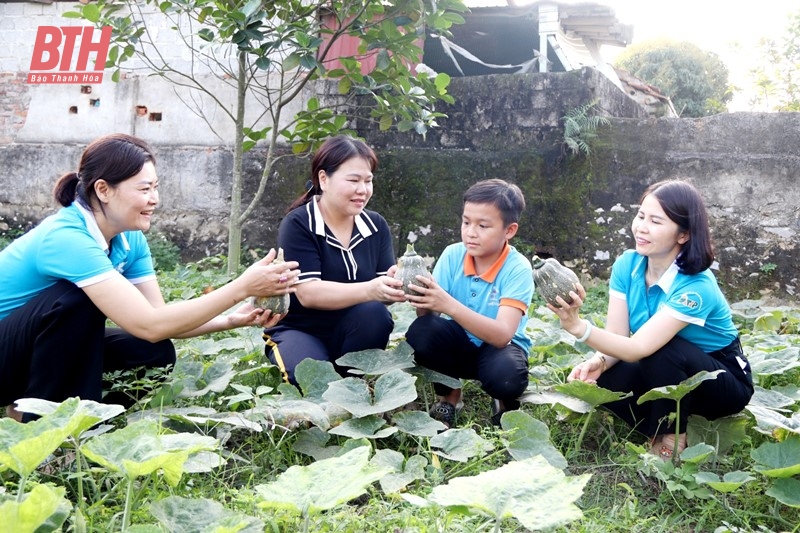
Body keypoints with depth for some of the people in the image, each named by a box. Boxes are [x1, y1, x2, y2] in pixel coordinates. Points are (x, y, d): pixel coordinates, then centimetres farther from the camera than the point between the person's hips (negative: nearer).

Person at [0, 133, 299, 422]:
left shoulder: (130, 239, -5)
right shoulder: (67, 238, -31)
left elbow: (159, 318, -6)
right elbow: (150, 325, -36)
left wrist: (232, 320, -21)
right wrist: (242, 287, -35)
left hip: (50, 351, 7)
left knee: (156, 351, -11)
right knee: (78, 299, -31)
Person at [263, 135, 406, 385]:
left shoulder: (376, 225, 0)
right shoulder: (298, 225, -14)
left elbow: (380, 288, -6)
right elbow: (308, 293, -26)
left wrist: (395, 285, -31)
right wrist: (369, 290, -40)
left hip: (353, 330, 4)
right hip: (298, 330, -4)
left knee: (374, 313, -29)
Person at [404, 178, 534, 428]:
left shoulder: (518, 269, -22)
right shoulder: (453, 255, -11)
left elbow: (502, 335, -33)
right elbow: (431, 315, -14)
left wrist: (450, 306, -45)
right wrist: (423, 300, -38)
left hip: (499, 347, -3)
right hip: (460, 343, 3)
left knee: (506, 375, -37)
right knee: (420, 332, -27)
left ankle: (505, 401, 2)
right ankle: (448, 394, 1)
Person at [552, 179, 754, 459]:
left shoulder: (696, 286, -31)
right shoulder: (627, 265, -11)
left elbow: (639, 347, -39)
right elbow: (618, 337, -14)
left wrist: (579, 327, -52)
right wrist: (598, 362, -36)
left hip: (723, 383, -5)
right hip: (667, 377, 5)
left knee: (662, 352, -35)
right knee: (603, 381, -23)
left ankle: (672, 441, -11)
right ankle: (665, 428, 0)